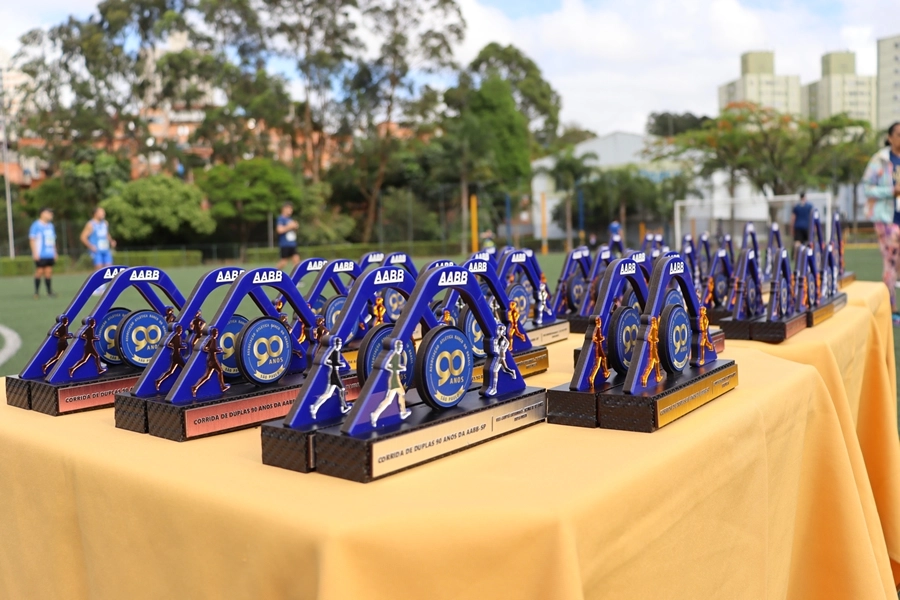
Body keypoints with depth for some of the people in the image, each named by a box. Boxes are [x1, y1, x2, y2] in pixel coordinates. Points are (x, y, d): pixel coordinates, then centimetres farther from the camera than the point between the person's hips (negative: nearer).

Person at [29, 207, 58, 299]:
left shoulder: (50, 225, 15)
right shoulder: (36, 225, -6)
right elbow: (32, 239, -8)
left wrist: (55, 252, 17)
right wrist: (35, 253, -13)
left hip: (50, 254, 6)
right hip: (40, 255, -6)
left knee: (48, 272, 5)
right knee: (39, 271, -4)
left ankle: (49, 291, 8)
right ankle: (36, 292, 4)